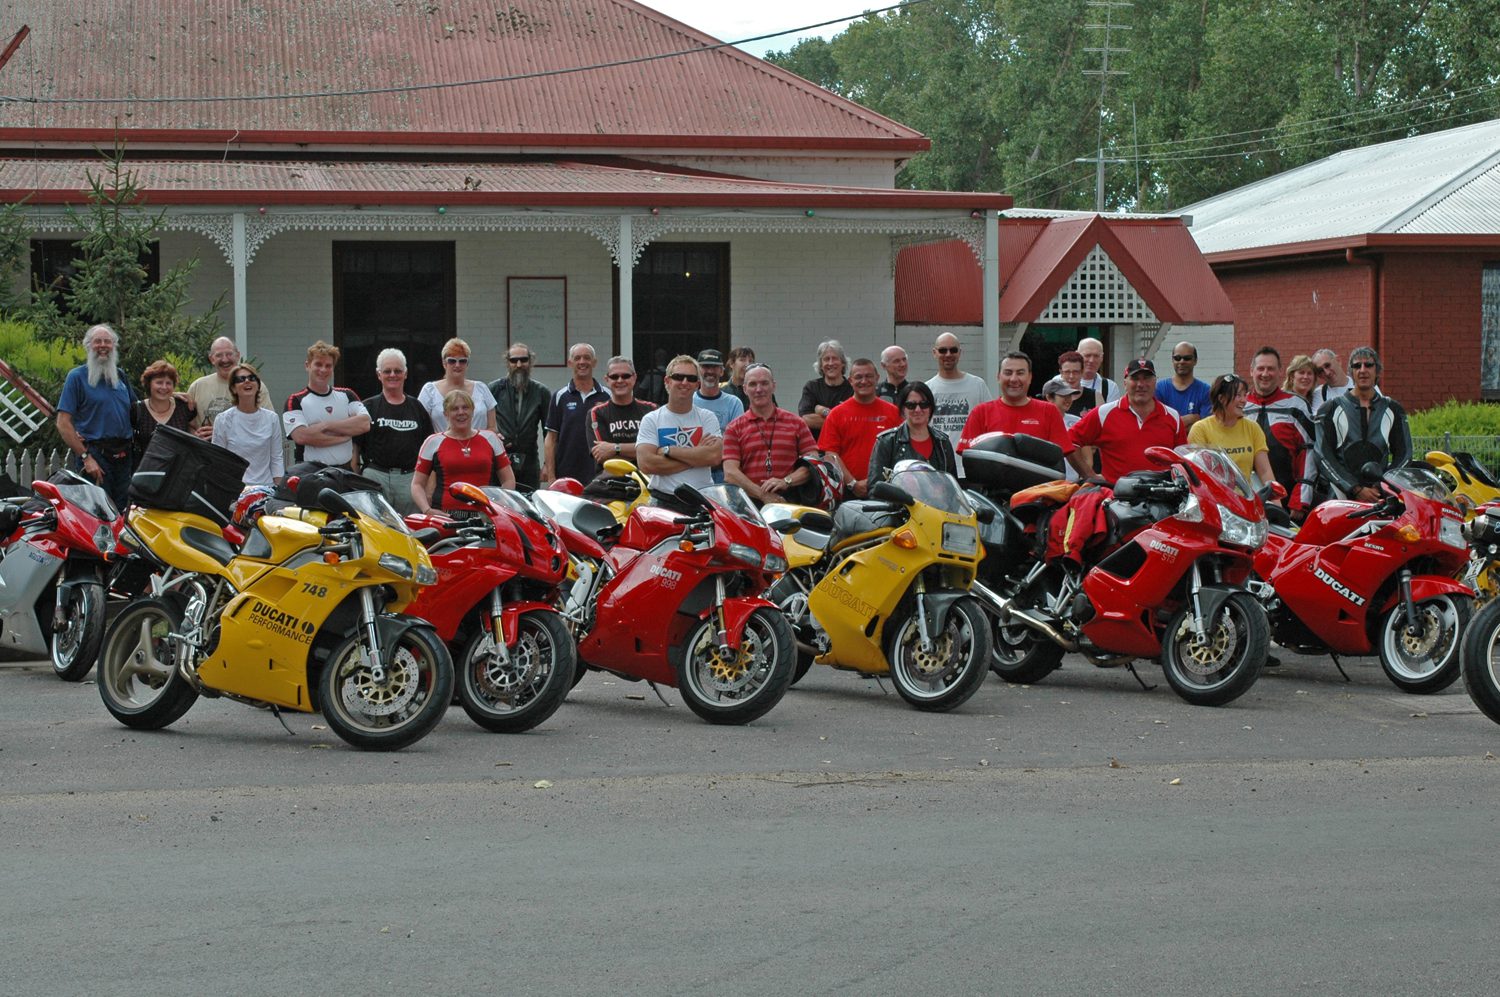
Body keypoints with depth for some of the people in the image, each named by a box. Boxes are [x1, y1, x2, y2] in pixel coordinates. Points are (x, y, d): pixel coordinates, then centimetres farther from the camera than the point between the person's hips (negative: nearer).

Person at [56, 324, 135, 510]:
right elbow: (63, 423, -7)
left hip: (123, 456, 6)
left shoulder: (120, 375, 18)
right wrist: (86, 457, -14)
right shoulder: (77, 376, -1)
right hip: (94, 453, -6)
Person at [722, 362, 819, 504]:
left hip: (789, 500, 0)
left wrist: (786, 481, -9)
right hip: (750, 502, 0)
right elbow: (730, 473, 0)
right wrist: (763, 495, -11)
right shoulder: (734, 428, 12)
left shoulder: (796, 423, 16)